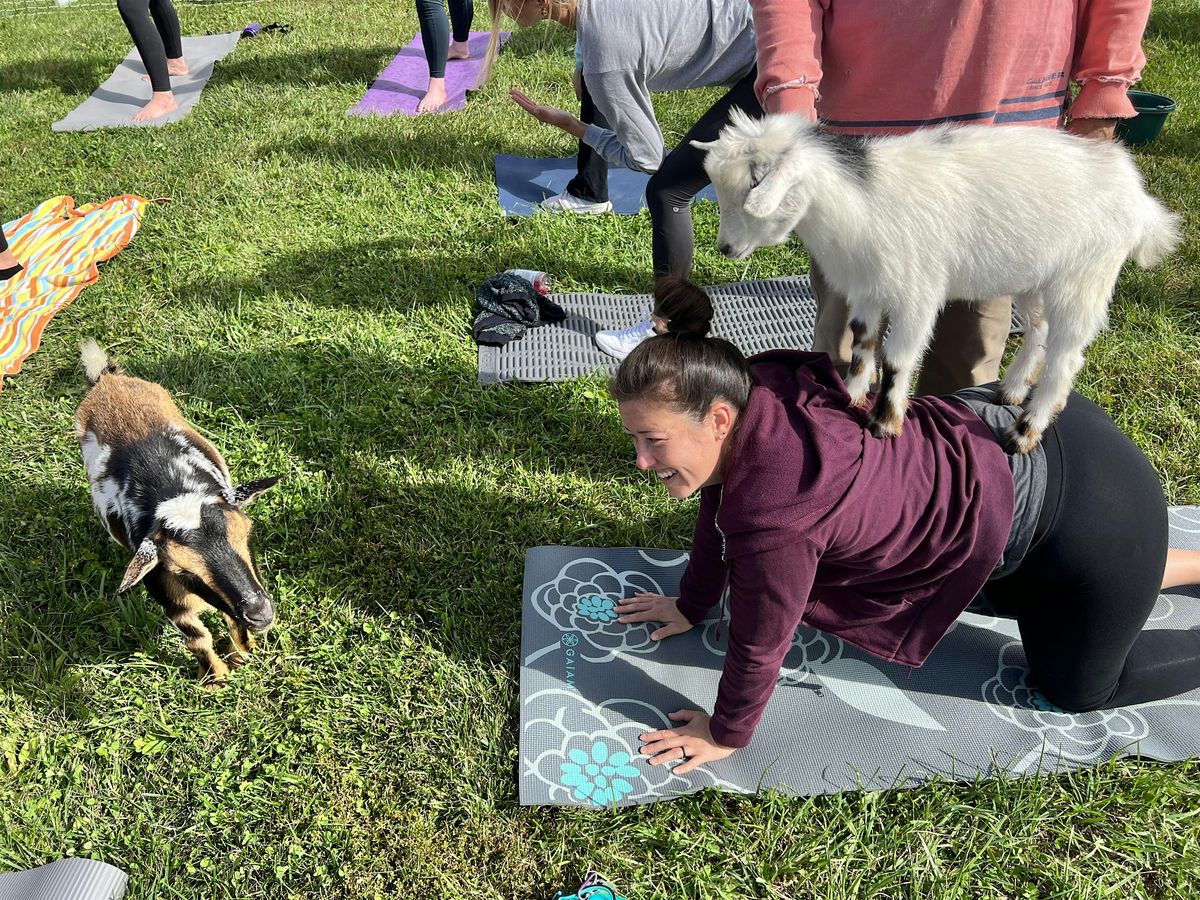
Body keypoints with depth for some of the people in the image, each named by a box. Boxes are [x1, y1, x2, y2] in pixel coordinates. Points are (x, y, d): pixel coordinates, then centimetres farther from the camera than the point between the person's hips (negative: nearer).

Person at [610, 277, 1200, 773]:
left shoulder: (774, 511, -36)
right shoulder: (747, 394, -13)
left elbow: (758, 642, -20)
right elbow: (722, 501, 5)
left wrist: (726, 734, -2)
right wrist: (692, 605, 18)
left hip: (1085, 509, -7)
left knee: (1077, 688, 18)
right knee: (1015, 599, 35)